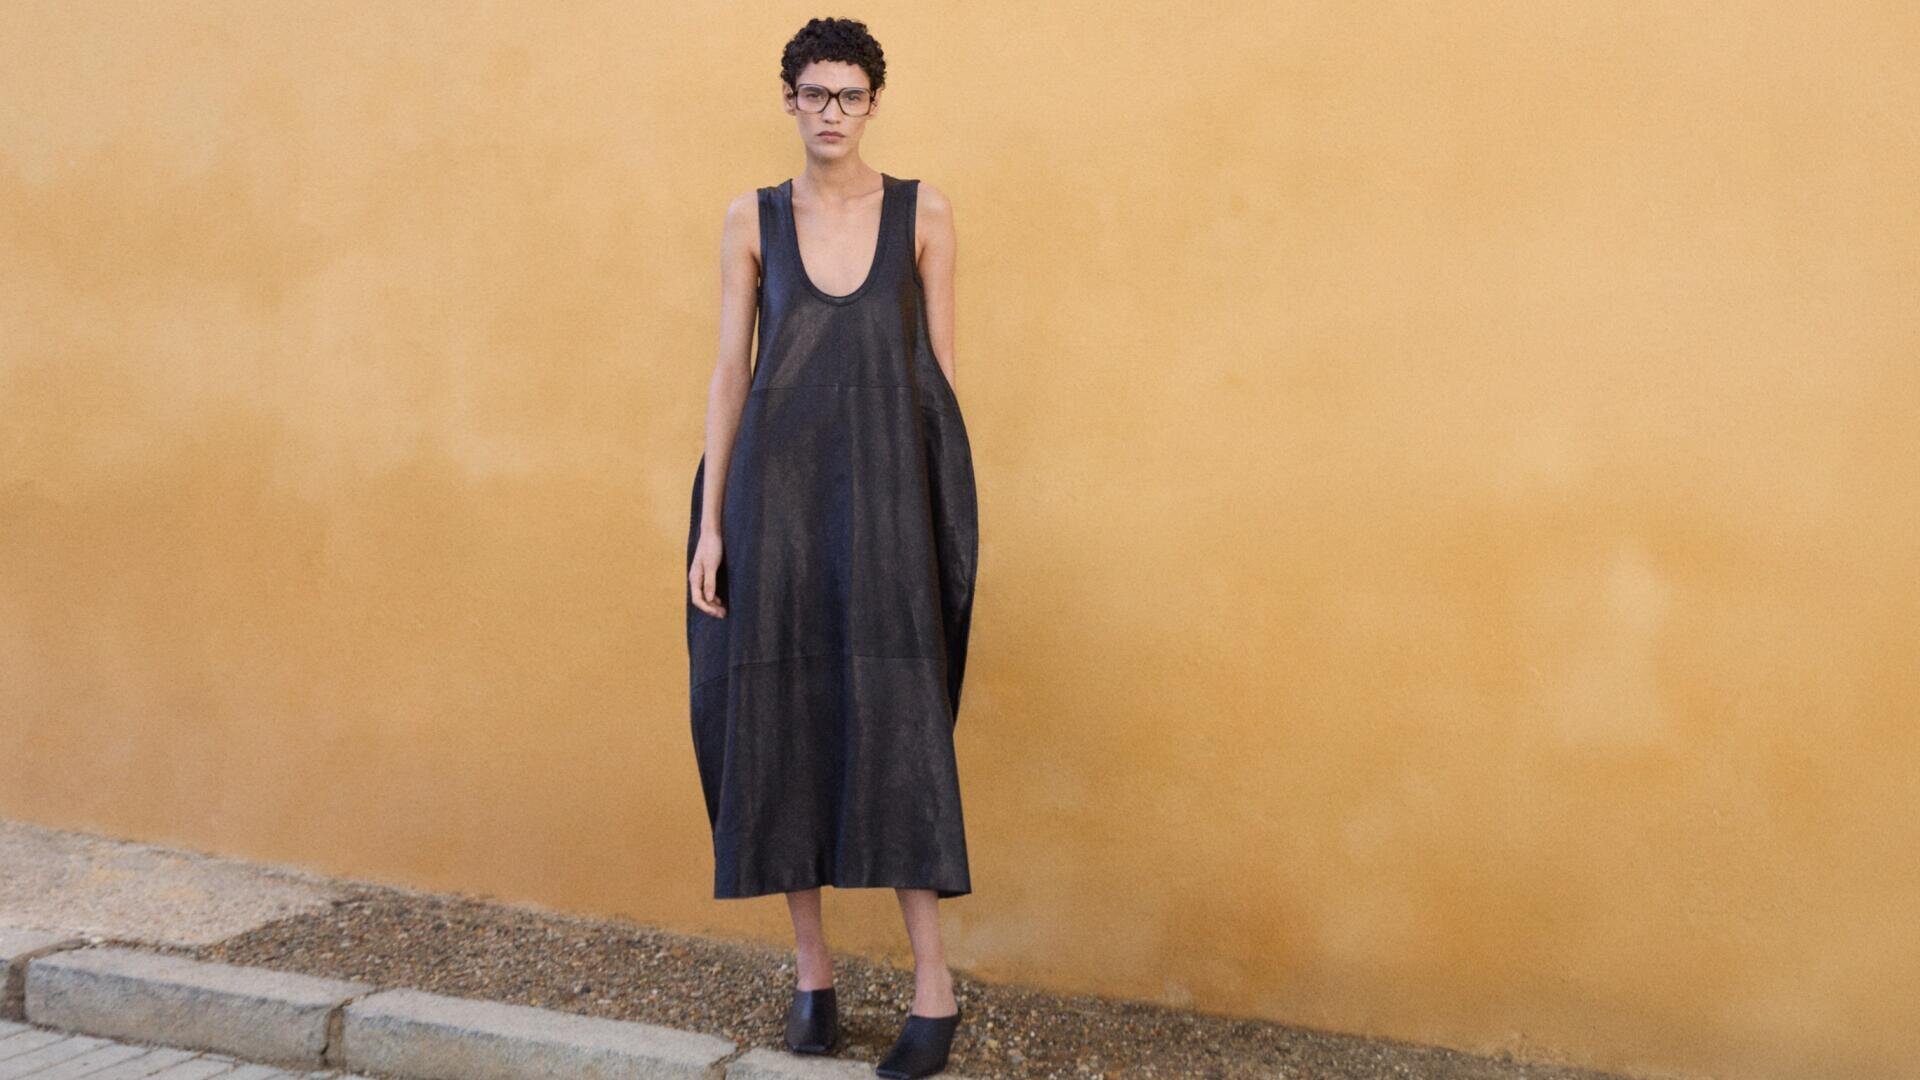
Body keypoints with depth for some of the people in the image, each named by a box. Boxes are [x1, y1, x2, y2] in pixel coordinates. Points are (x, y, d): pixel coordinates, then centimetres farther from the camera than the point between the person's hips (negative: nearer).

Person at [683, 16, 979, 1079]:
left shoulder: (922, 211, 5)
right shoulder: (752, 218, 7)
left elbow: (938, 366, 6)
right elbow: (729, 371, 5)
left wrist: (937, 510, 3)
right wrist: (708, 525, -2)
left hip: (881, 491, -2)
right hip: (778, 488, 2)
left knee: (889, 730, -10)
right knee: (783, 724, 2)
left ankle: (933, 983, -3)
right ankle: (812, 970, 16)